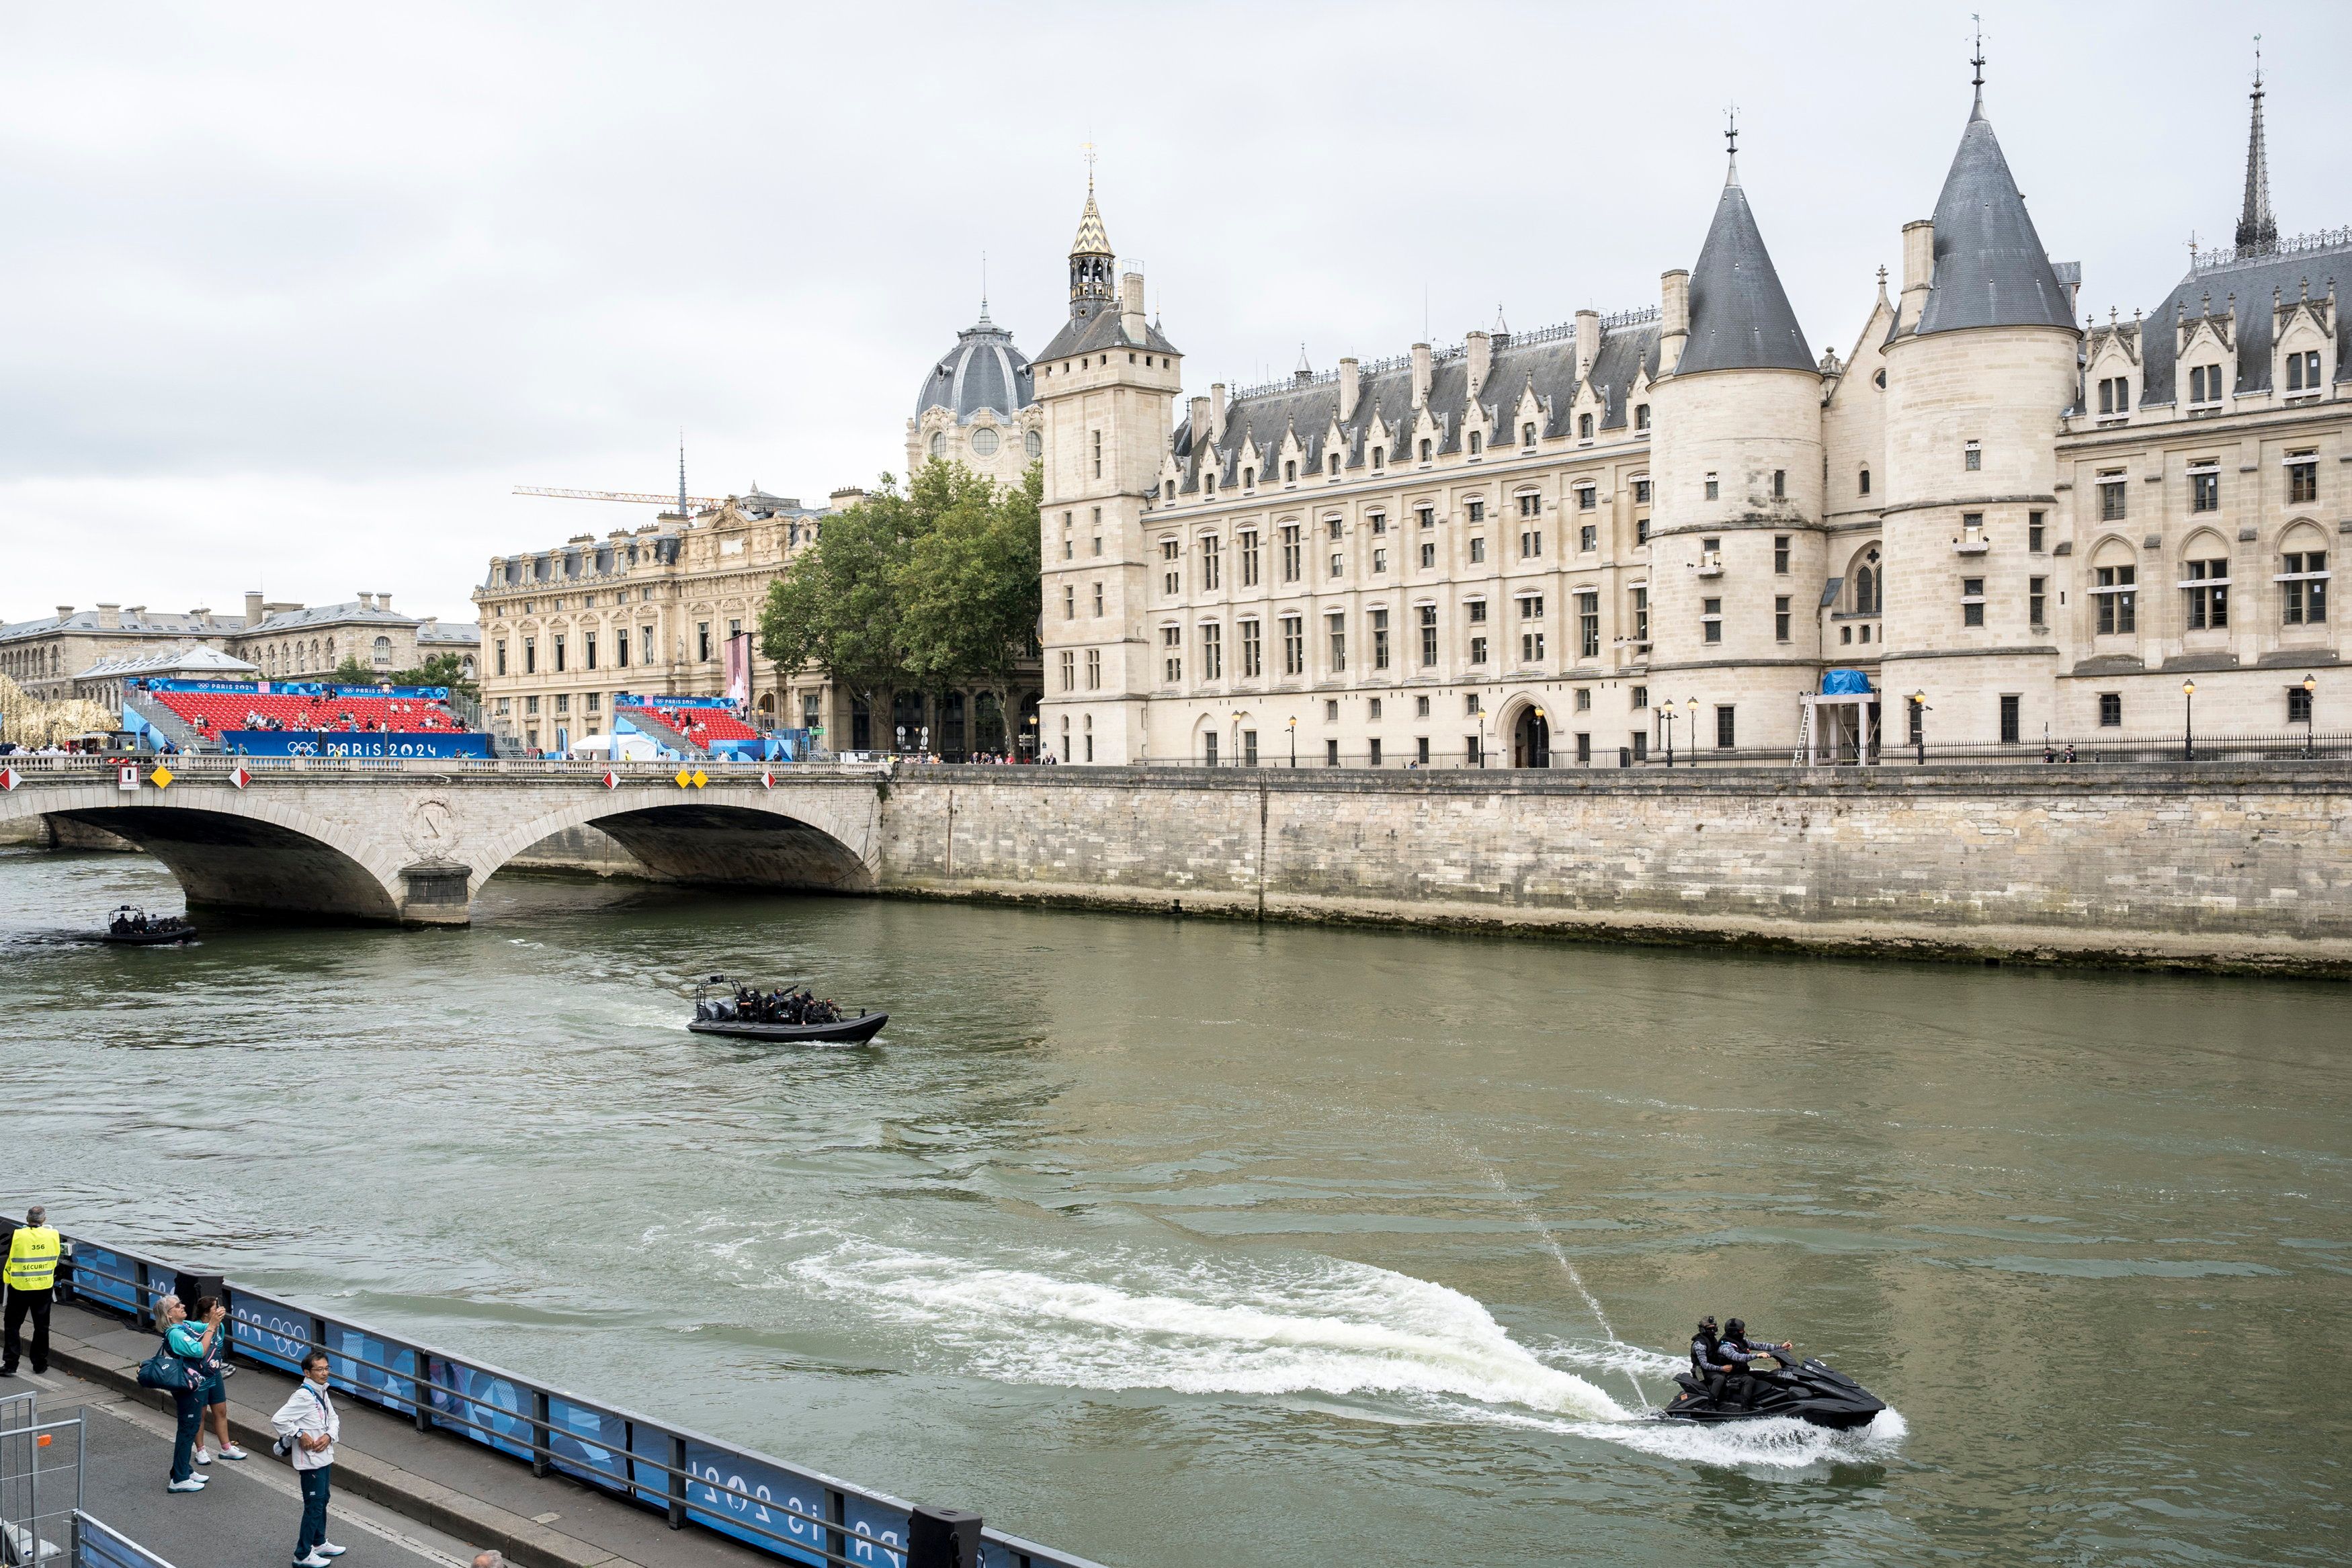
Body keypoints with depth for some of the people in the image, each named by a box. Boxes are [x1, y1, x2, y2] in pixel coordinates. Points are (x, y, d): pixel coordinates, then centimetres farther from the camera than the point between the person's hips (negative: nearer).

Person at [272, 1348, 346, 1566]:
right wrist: (300, 1435, -21)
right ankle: (303, 1555, 8)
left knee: (322, 1501, 21)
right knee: (314, 1506, -2)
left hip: (325, 1457, 9)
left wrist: (329, 1436, -5)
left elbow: (334, 1418, 15)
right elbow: (278, 1419, -27)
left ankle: (319, 1543, 37)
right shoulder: (303, 1396, -21)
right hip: (310, 1460, -9)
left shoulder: (322, 1393, 7)